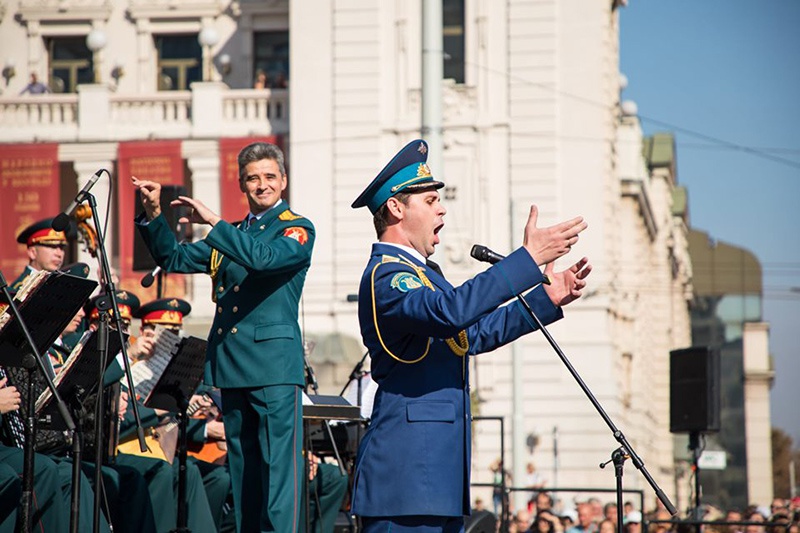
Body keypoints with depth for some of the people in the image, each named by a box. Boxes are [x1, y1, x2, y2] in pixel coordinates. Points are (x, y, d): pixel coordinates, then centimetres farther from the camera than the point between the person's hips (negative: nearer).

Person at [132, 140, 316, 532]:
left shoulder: (296, 230, 1)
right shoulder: (231, 236, 21)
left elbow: (262, 257, -19)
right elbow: (173, 258, 20)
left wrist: (213, 222, -19)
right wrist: (154, 214, 5)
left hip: (274, 363, -7)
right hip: (232, 367, 7)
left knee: (278, 463, -11)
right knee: (242, 467, 8)